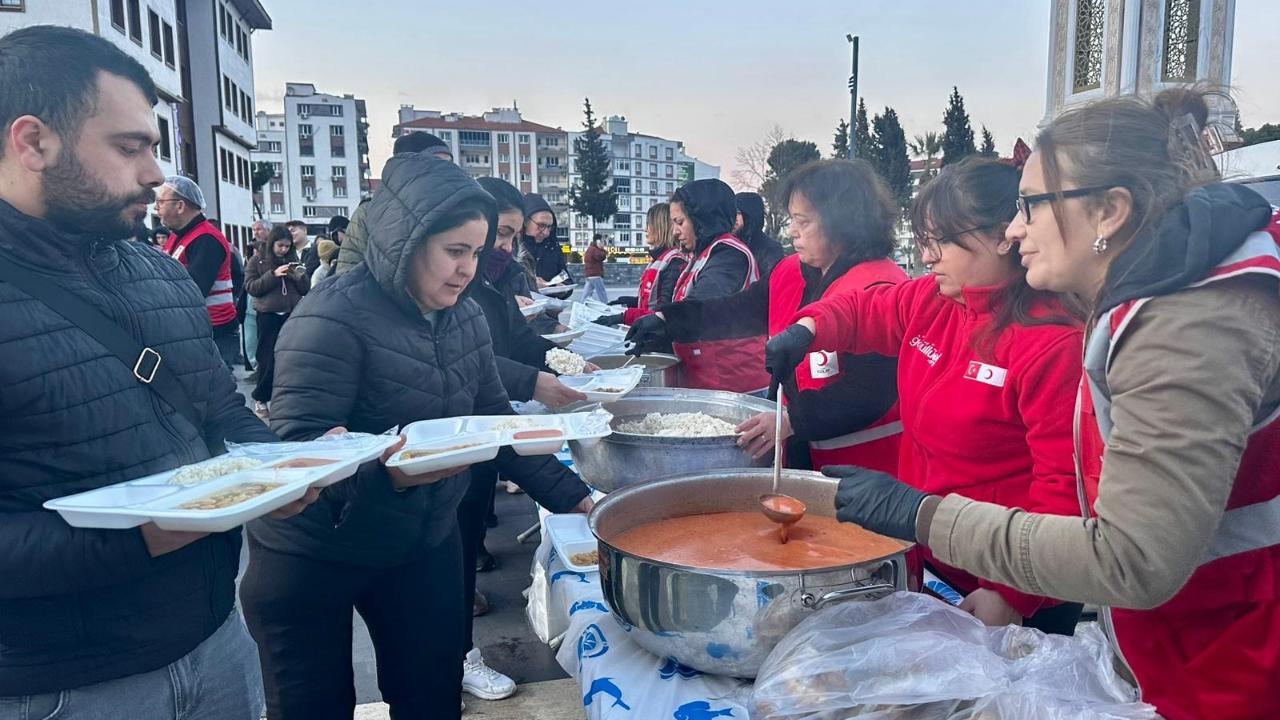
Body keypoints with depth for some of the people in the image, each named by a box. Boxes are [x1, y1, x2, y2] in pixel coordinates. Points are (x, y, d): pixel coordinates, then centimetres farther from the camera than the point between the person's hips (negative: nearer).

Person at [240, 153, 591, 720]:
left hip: (424, 545, 6)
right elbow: (297, 450, -27)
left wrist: (571, 496, -4)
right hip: (312, 562, -5)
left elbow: (494, 418, 3)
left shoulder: (464, 316, -1)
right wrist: (389, 470, -45)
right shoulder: (333, 320, -22)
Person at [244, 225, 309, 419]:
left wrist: (299, 276, -10)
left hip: (292, 315, 3)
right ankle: (260, 399, 15)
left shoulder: (293, 259, 11)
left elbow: (306, 289, 11)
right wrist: (273, 275, -16)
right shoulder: (257, 260, 3)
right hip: (268, 316, -3)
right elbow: (250, 287, -6)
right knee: (268, 359, 0)